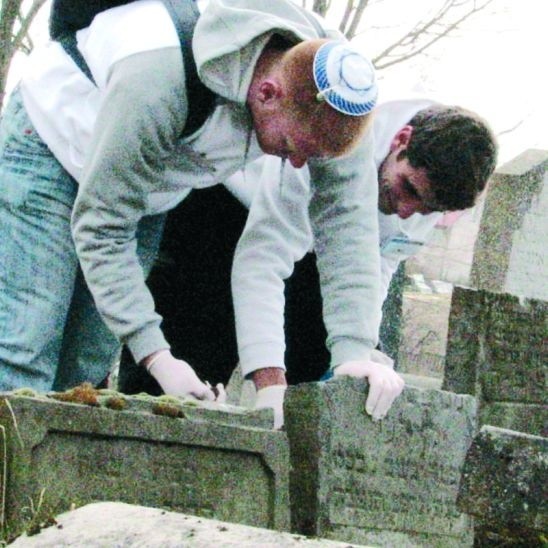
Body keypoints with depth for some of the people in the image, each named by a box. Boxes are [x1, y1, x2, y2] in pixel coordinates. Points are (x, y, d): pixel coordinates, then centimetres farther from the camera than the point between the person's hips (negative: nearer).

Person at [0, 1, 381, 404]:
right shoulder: (159, 80, -42)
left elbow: (344, 213, -18)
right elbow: (100, 229, -33)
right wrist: (157, 357, -38)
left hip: (146, 183, 6)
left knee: (88, 368, 0)